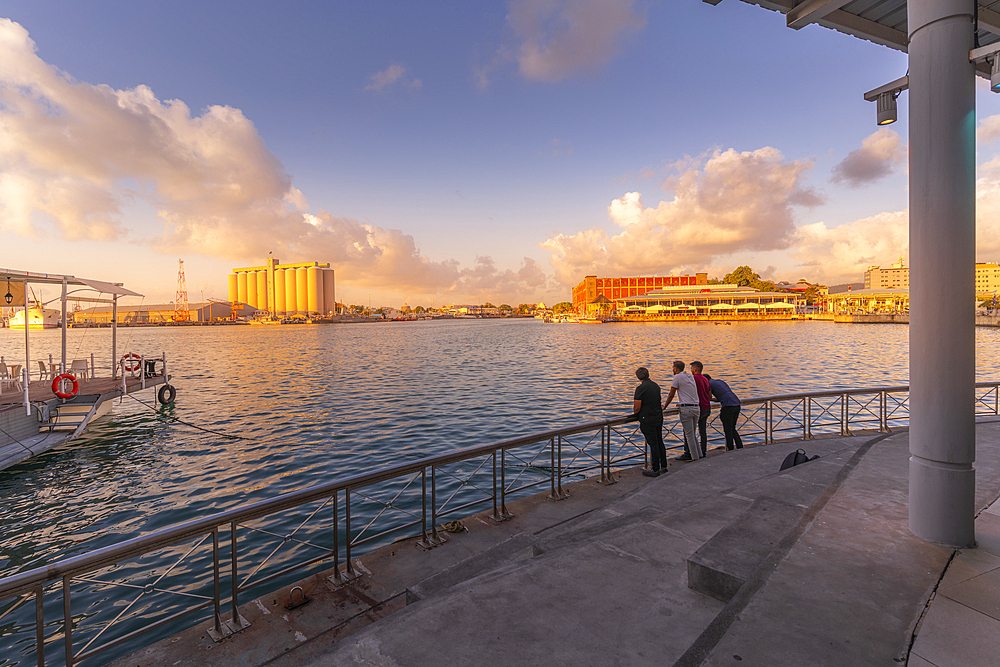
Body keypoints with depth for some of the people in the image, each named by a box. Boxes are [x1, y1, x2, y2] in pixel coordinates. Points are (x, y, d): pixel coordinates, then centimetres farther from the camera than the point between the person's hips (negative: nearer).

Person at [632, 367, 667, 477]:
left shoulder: (641, 388, -16)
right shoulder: (656, 385, 8)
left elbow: (637, 407, -18)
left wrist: (635, 413, 4)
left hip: (648, 420, -7)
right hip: (659, 417, 7)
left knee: (653, 444, -2)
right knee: (660, 442, 16)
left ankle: (655, 470, 5)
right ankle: (663, 466, 26)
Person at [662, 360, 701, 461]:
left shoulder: (678, 377, -5)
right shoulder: (690, 376, 17)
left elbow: (671, 395, -2)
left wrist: (664, 407, 9)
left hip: (686, 409, -8)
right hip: (696, 407, 8)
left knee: (689, 434, -1)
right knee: (691, 434, 17)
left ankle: (695, 457, 2)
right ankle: (698, 454, 18)